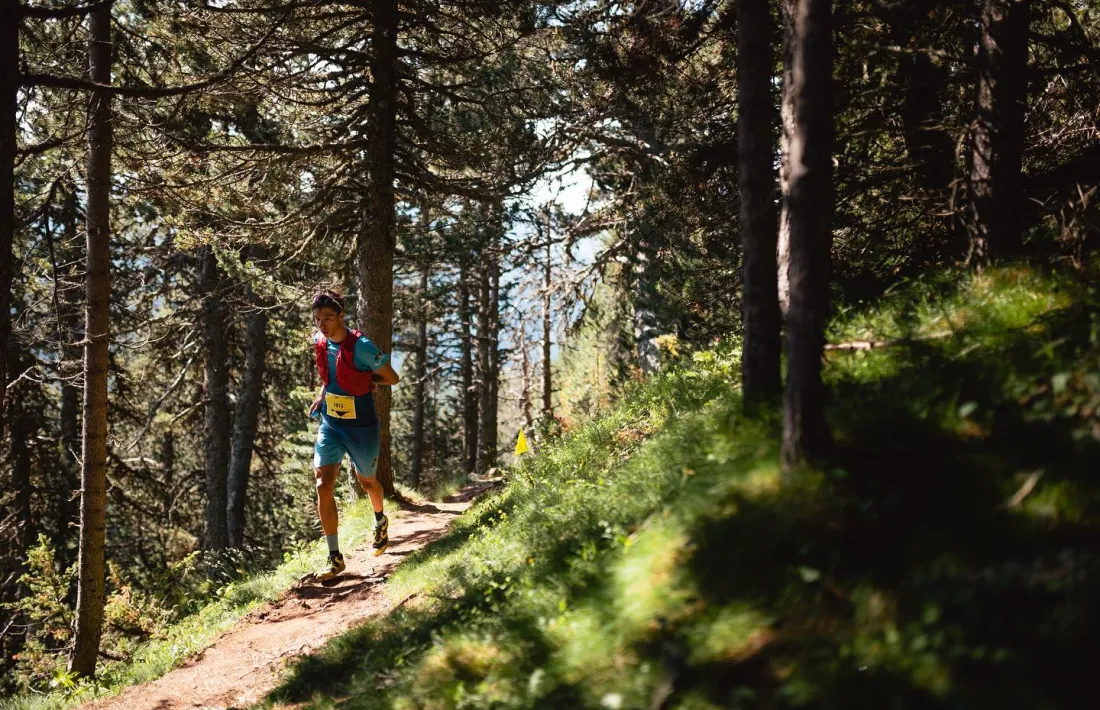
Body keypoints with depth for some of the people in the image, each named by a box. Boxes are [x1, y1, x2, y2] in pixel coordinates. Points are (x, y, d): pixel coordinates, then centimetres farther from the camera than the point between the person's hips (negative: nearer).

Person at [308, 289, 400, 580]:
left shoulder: (361, 346, -21)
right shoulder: (320, 342, -2)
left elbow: (392, 378, -11)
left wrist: (365, 381, -5)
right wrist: (321, 395, 7)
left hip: (361, 427, -4)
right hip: (330, 424, 4)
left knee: (367, 482, 19)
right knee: (323, 486, -12)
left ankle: (381, 521, 53)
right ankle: (335, 557, -6)